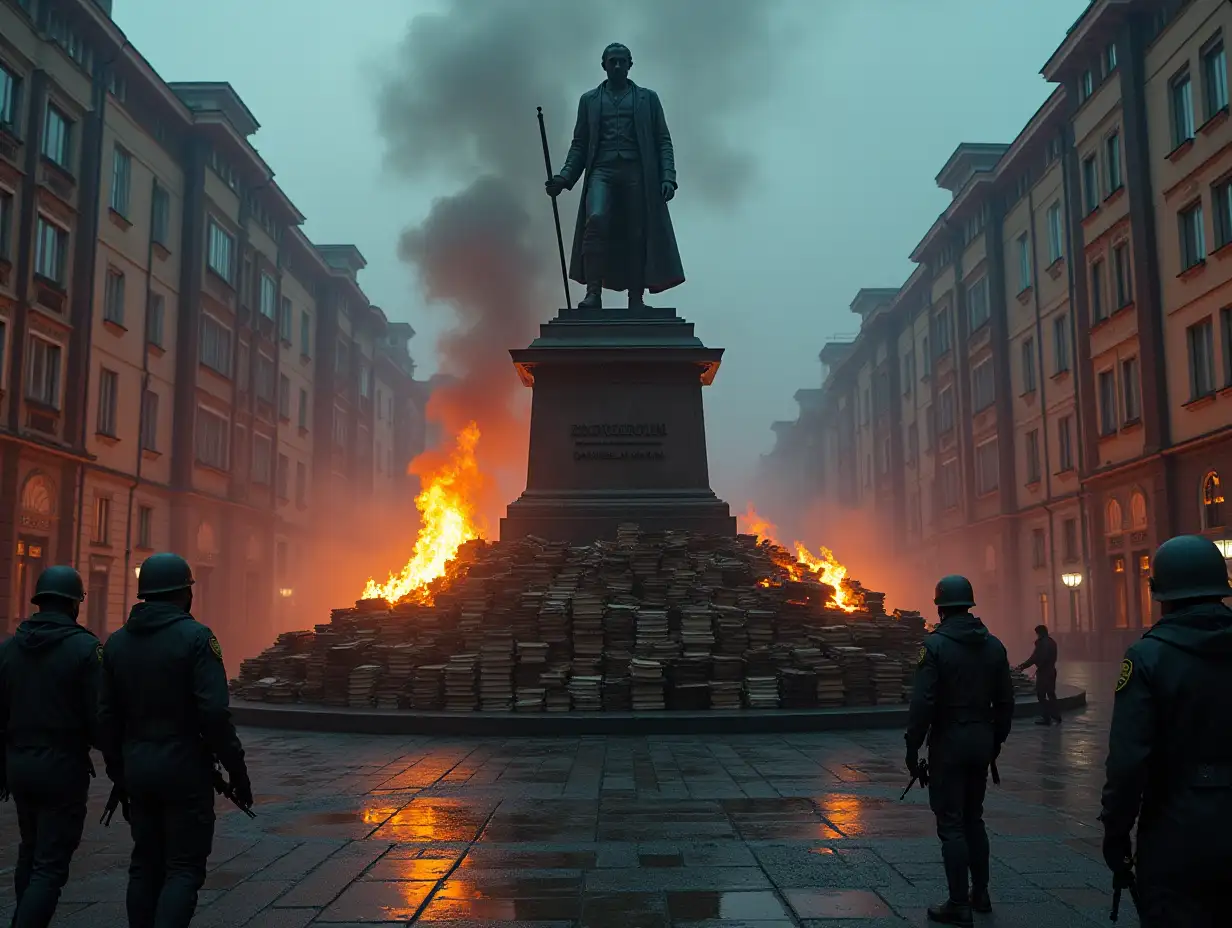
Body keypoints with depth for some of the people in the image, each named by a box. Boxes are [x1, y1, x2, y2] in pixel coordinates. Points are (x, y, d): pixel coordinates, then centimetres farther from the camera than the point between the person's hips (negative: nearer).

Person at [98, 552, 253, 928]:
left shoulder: (117, 642, 6)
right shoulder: (195, 637, -13)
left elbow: (107, 716, 7)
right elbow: (215, 713, -19)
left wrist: (119, 773, 17)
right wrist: (237, 771, -11)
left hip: (138, 768, 6)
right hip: (184, 769, -6)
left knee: (145, 865, 16)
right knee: (184, 869, 1)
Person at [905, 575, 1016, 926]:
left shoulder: (935, 644, -14)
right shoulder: (993, 645, 4)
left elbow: (922, 702, -18)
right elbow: (1005, 700, 7)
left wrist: (912, 746, -10)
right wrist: (996, 740, 17)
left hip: (949, 742, -6)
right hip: (981, 740, 6)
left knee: (951, 824, 0)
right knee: (973, 818, 19)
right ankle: (980, 894, 26)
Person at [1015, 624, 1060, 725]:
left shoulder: (1042, 643, -18)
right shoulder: (1052, 642, 8)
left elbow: (1033, 658, -19)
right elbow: (1052, 658, 15)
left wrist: (1021, 667, -13)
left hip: (1043, 672, -8)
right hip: (1051, 671, 9)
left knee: (1041, 694, 0)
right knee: (1051, 693, 16)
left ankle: (1046, 717, 0)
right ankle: (1055, 716, 19)